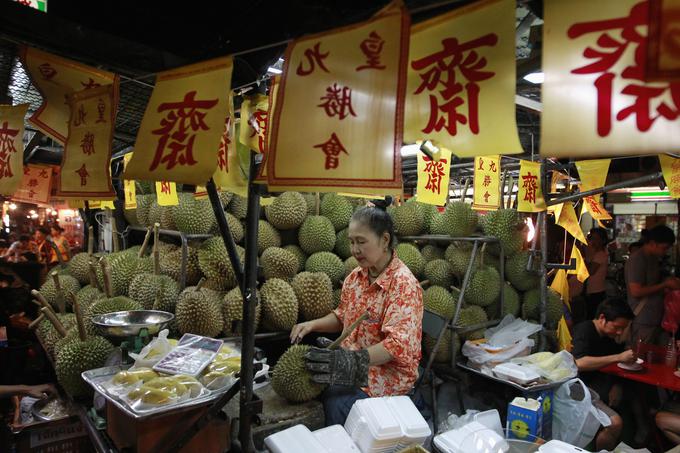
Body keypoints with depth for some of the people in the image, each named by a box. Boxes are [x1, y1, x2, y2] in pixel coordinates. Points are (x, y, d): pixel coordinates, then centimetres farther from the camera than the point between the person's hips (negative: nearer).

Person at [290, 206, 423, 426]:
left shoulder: (404, 284, -17)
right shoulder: (355, 276, 5)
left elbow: (397, 344, -24)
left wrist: (352, 360, -34)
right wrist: (312, 325, 2)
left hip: (386, 378, -6)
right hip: (353, 370, 7)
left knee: (335, 405, -27)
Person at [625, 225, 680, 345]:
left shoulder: (654, 258, 12)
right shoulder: (637, 260, -17)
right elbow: (636, 291, -22)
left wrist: (669, 281, 5)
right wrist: (665, 285, -16)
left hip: (656, 318, 9)